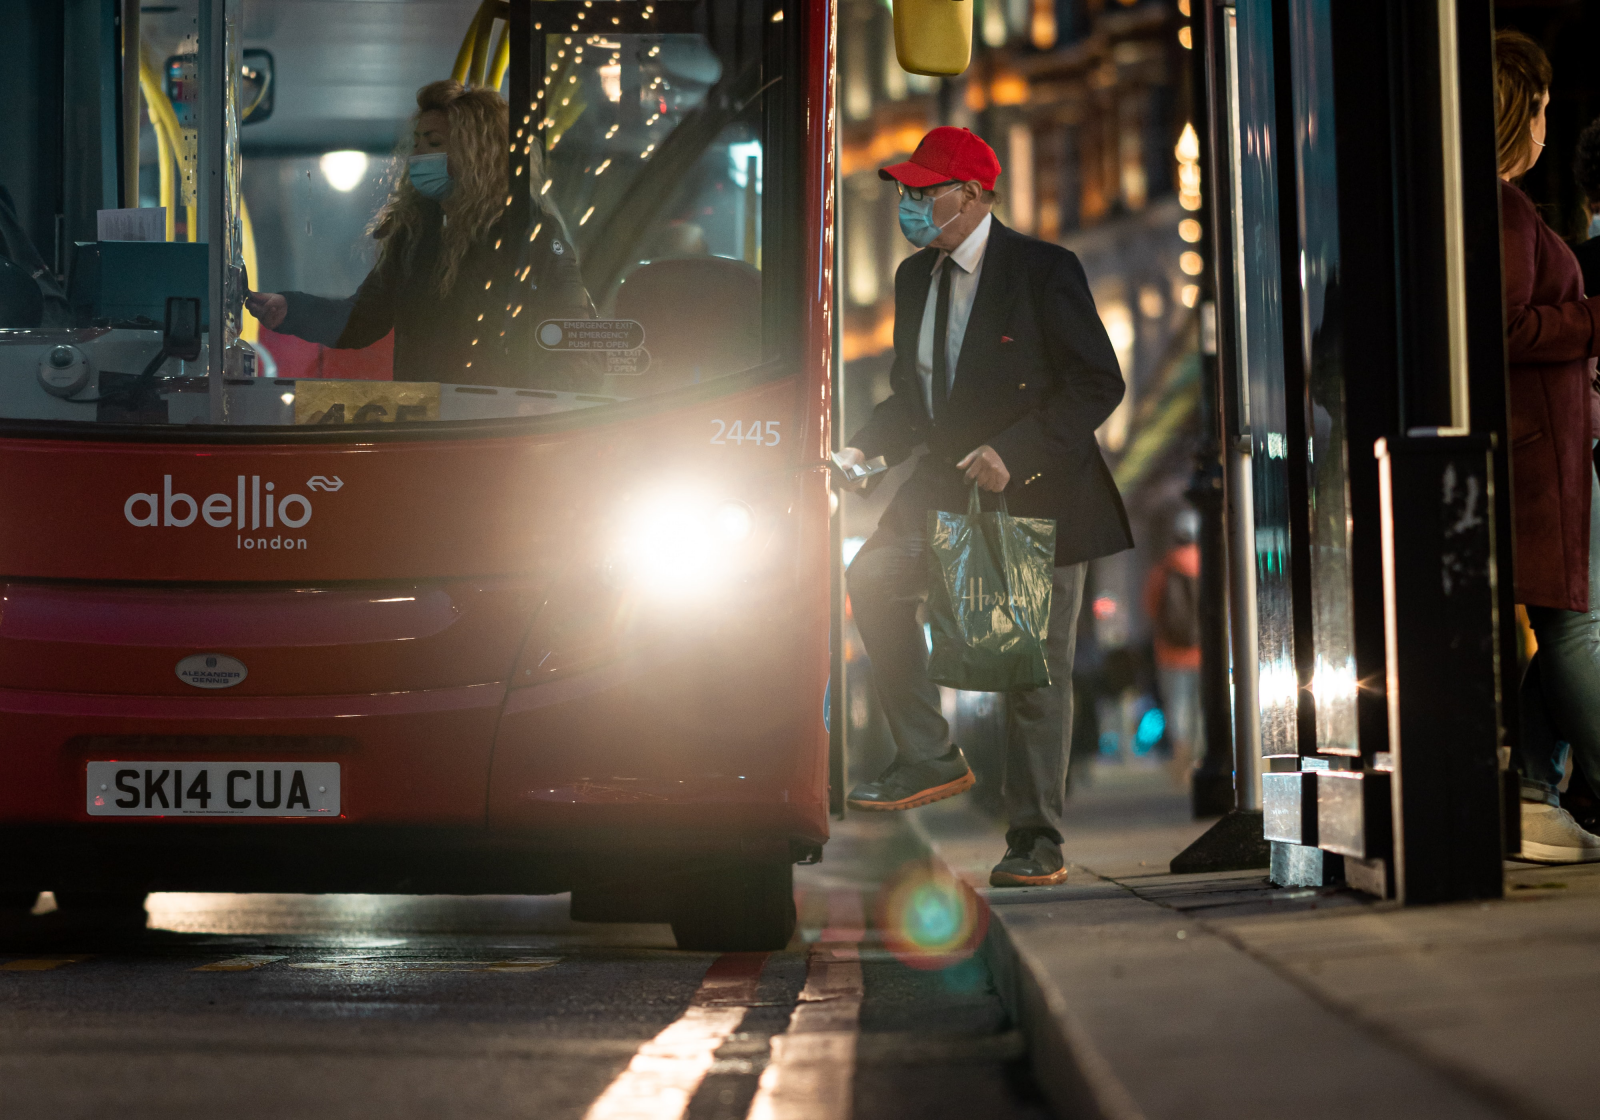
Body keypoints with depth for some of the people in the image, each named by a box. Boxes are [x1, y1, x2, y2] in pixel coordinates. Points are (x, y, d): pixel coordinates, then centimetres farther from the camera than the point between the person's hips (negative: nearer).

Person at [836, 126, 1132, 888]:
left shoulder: (1044, 272, -13)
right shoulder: (915, 277, 8)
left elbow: (1099, 384, -14)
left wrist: (1013, 453, -23)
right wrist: (861, 449, -3)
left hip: (1038, 494, -6)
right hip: (948, 484, 6)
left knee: (1035, 668, -1)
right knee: (874, 579, -19)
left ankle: (1036, 842, 10)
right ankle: (929, 758, -8)